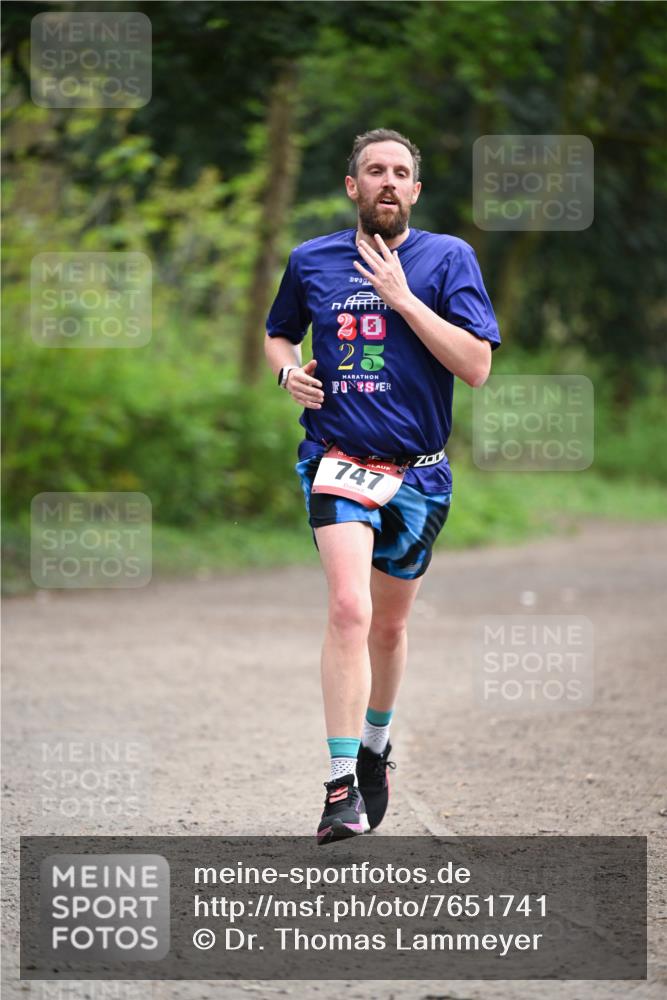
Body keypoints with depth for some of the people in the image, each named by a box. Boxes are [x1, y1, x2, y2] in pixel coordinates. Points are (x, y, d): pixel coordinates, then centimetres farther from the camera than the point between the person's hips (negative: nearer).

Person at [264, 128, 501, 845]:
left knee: (389, 623, 15)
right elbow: (278, 335, 24)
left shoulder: (447, 258, -1)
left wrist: (402, 297, -15)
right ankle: (343, 787, -25)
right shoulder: (311, 261, 5)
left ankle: (375, 744, 43)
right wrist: (288, 369, 1)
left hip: (418, 471, 1)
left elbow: (476, 366, -10)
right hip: (338, 460, -1)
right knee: (349, 608, -22)